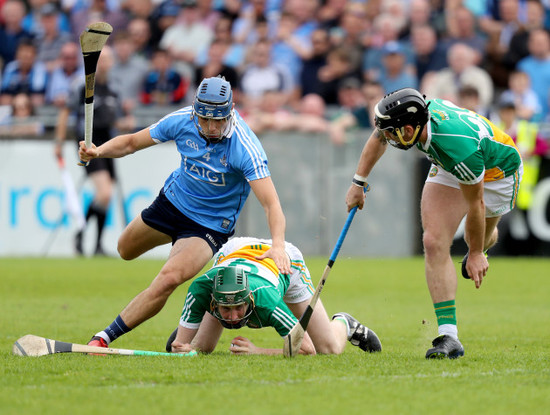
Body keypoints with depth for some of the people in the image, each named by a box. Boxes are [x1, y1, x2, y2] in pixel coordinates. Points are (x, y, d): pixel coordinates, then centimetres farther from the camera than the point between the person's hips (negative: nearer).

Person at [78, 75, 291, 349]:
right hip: (173, 200, 6)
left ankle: (106, 337, -19)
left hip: (211, 224, -6)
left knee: (168, 278, -27)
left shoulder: (245, 147, -32)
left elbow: (271, 203, -36)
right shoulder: (183, 121, -19)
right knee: (126, 251, 27)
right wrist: (98, 151, -26)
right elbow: (131, 142, -6)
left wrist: (278, 245, -53)